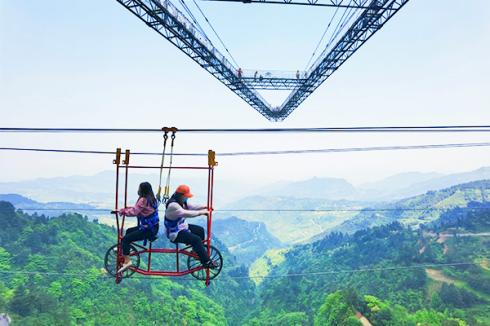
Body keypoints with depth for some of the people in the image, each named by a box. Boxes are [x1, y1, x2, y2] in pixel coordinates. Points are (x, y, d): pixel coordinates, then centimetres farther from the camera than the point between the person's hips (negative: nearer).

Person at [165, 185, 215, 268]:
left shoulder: (182, 202, 6)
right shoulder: (173, 205, -27)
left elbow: (191, 207, 4)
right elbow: (186, 213, -38)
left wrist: (204, 207, -11)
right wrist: (201, 212, -36)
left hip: (182, 227, 11)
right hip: (175, 233, -11)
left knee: (200, 230, 13)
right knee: (196, 239, -21)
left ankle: (200, 252, 26)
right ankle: (206, 262, -13)